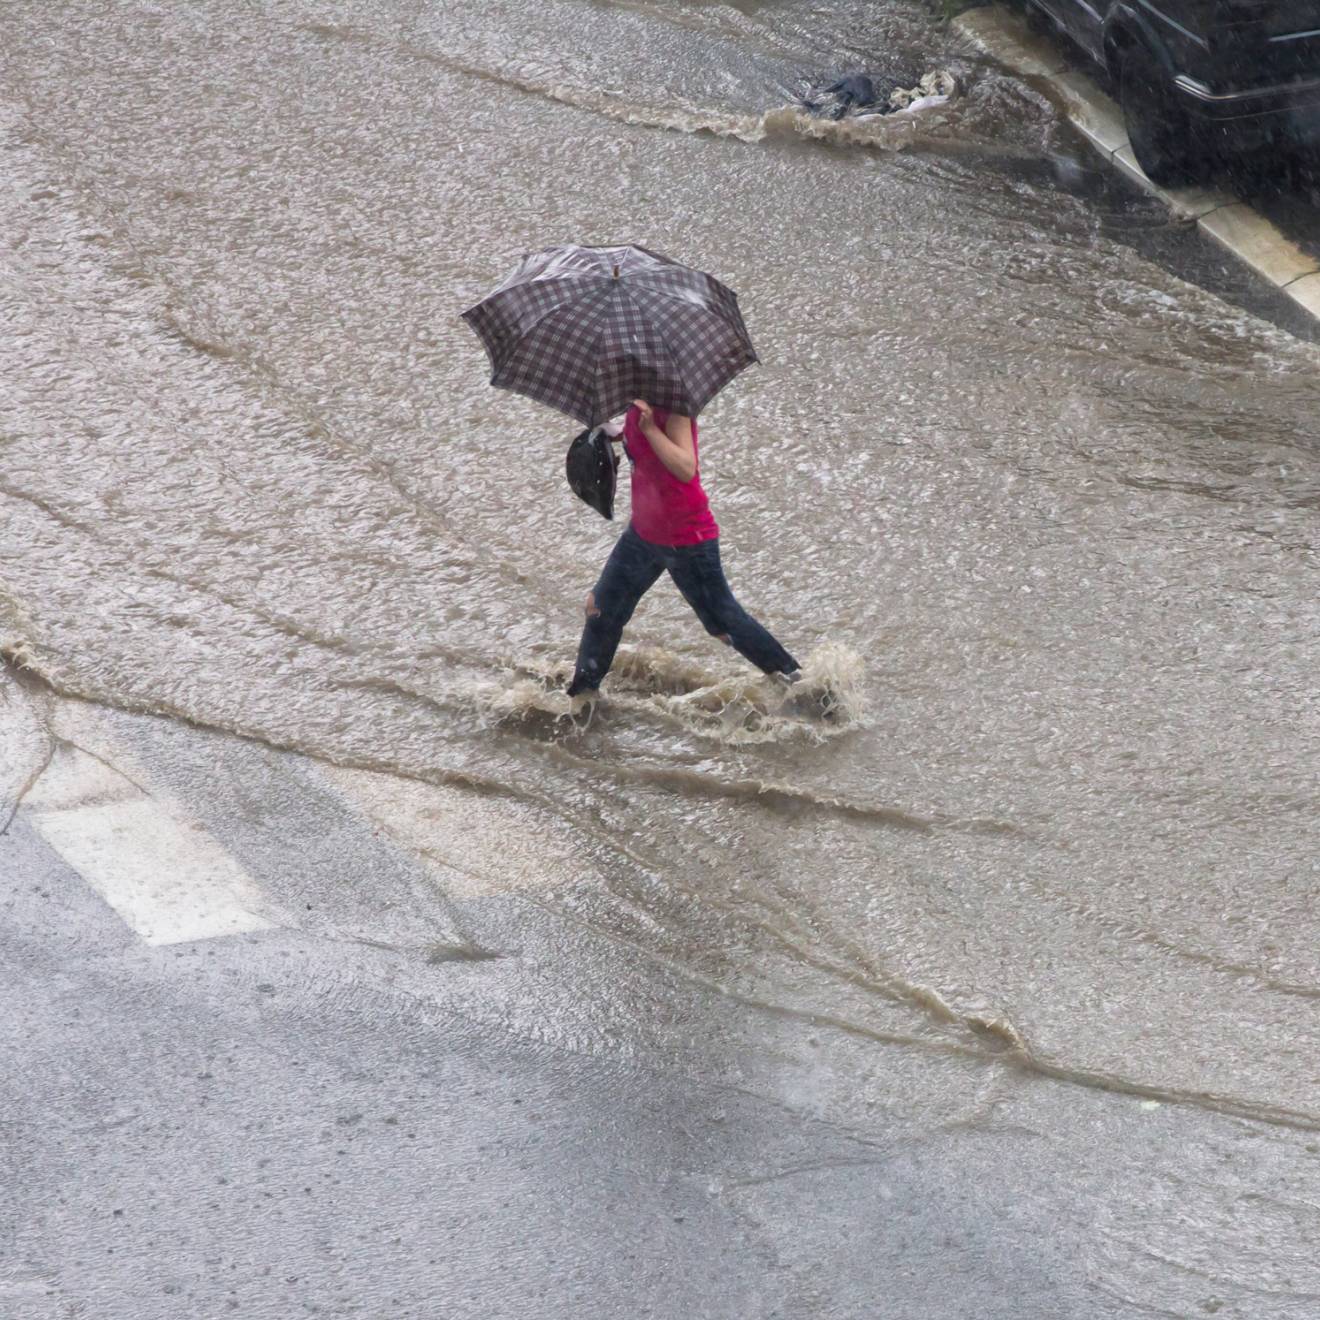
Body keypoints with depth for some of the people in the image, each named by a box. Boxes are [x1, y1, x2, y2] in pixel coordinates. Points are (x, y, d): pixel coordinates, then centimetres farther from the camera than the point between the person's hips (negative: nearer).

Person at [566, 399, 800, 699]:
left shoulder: (673, 407, -24)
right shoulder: (636, 406, 0)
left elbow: (686, 469, -35)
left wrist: (649, 428, -38)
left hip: (687, 540, -8)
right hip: (643, 532, 8)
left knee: (723, 622, 3)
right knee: (602, 609, 12)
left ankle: (792, 676, 19)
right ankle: (582, 692, 27)